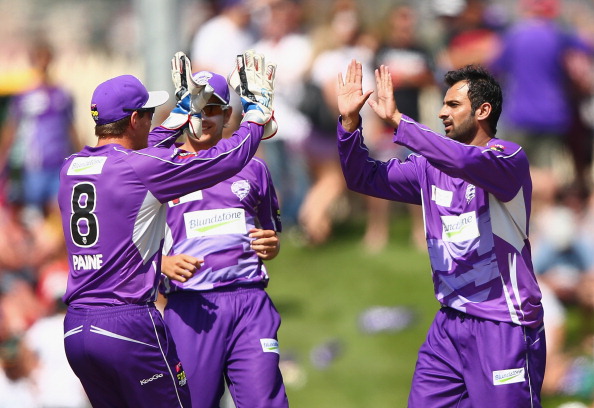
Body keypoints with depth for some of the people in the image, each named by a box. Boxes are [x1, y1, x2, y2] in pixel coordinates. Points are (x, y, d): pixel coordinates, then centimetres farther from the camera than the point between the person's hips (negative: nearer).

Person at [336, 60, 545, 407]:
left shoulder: (510, 158, -9)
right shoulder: (431, 168, 12)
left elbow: (464, 160, -29)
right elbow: (363, 178, 15)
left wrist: (396, 119, -29)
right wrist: (350, 121, 0)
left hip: (504, 327, -6)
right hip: (449, 326, 6)